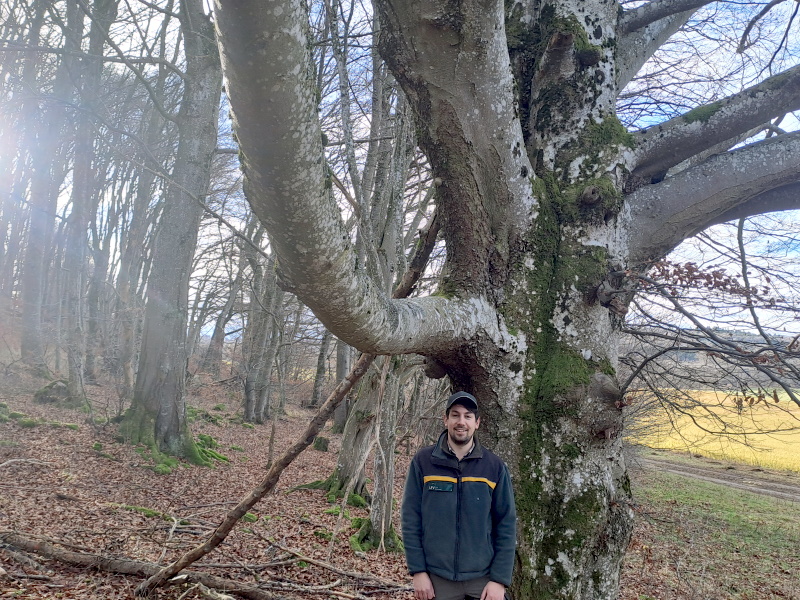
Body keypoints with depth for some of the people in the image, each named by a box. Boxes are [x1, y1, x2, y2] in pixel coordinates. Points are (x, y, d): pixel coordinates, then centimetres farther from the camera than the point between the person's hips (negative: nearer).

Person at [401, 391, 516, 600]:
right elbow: (411, 519, -2)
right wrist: (418, 571, -6)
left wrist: (500, 579, -5)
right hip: (437, 579, 0)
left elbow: (506, 524, -1)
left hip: (483, 579, 0)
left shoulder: (495, 466, -1)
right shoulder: (423, 461, -3)